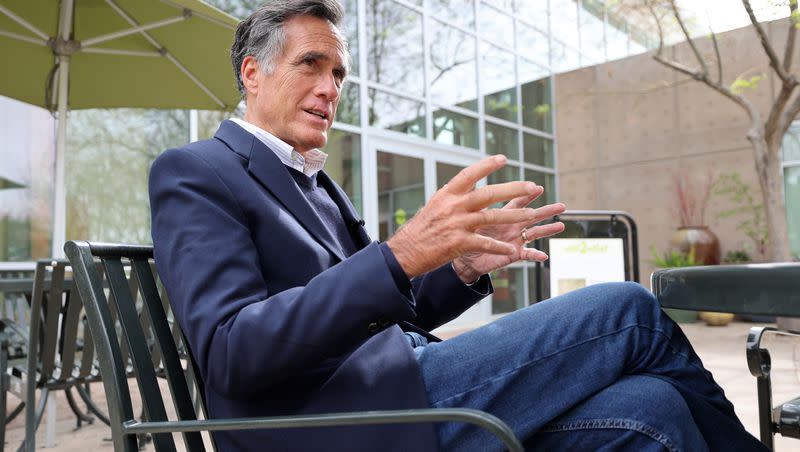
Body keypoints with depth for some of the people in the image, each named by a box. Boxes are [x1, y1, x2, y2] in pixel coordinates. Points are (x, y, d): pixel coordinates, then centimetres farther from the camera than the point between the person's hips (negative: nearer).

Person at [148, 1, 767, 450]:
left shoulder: (315, 183, 20)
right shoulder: (194, 173, -3)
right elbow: (228, 352, -18)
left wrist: (463, 267, 2)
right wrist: (399, 255, -27)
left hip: (391, 393, 7)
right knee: (628, 312, -9)